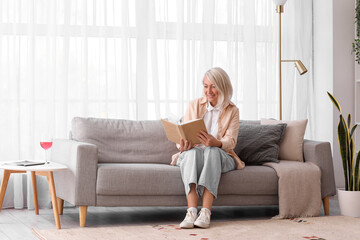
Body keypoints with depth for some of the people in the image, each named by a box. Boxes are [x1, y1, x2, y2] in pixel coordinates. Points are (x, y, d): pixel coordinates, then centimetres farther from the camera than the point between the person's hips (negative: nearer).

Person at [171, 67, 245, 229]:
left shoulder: (232, 111, 4)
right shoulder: (194, 105, 7)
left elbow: (230, 141, -7)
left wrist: (216, 143, -31)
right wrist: (183, 145, -23)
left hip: (220, 156, -1)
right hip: (192, 156, 1)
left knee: (212, 151, -36)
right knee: (193, 151, -36)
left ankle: (206, 212, -49)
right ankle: (191, 211, -51)